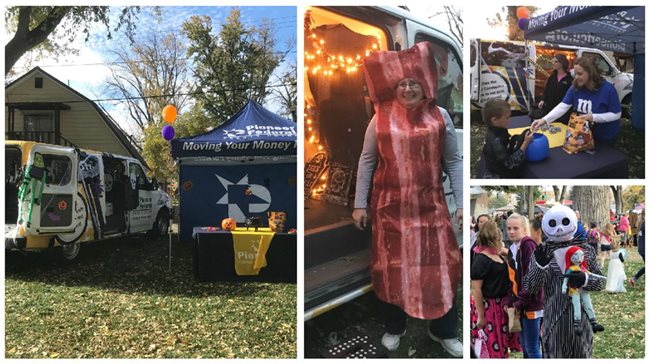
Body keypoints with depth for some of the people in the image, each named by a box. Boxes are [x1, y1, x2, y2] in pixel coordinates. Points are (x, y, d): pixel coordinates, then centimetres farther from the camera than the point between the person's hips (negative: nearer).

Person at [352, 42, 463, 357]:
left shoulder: (440, 116, 0)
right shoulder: (380, 119, -3)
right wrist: (360, 204, -1)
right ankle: (394, 327, 31)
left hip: (431, 205, 1)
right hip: (391, 206, 0)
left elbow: (453, 161, 3)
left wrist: (461, 203, -1)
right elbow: (367, 162, 2)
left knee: (439, 266, 6)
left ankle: (444, 331, 26)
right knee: (393, 266, 10)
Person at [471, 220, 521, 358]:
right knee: (493, 345, 4)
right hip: (488, 307, -9)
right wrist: (480, 315, -21)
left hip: (502, 305, 9)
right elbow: (476, 289, -22)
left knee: (503, 341, 21)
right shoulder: (480, 260, -21)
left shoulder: (498, 256, 6)